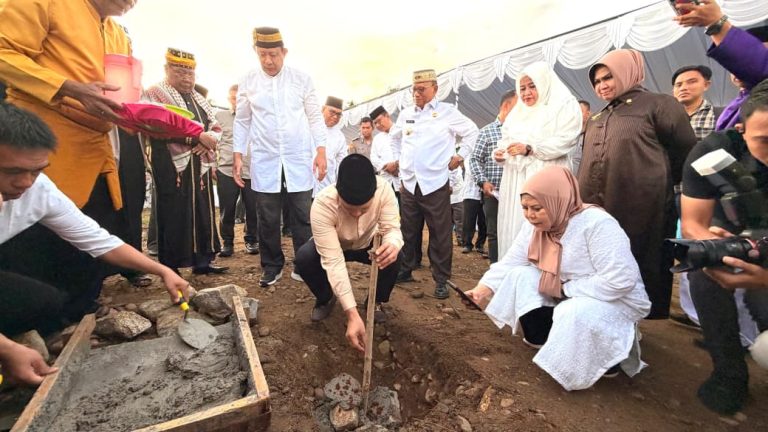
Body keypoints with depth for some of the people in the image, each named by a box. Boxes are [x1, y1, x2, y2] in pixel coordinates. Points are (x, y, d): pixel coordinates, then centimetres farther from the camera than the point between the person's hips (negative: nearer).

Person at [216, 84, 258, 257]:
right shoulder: (220, 116, 9)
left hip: (252, 171, 0)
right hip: (226, 170, 0)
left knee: (252, 209, 4)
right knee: (227, 210, 4)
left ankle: (251, 240, 20)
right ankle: (227, 242, 19)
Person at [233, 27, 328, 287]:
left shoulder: (302, 79, 3)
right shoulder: (248, 82, 5)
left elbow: (315, 117, 4)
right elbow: (242, 121, 10)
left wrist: (321, 151, -5)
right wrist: (238, 156, 4)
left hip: (299, 160, -1)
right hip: (264, 161, 1)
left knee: (302, 217, 1)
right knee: (268, 219, 5)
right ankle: (272, 267, 20)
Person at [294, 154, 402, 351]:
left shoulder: (384, 189, -34)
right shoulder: (323, 204, -40)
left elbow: (392, 228, -29)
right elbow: (333, 261, -41)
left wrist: (392, 244, -56)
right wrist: (352, 314, -45)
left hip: (368, 244, 1)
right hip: (334, 246, -1)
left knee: (394, 255, -30)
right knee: (304, 258, -31)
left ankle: (376, 301, 1)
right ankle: (325, 298, 2)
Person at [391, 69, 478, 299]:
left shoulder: (447, 112, 1)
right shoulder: (405, 115, 14)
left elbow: (472, 131, 9)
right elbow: (395, 138, 29)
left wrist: (460, 156, 3)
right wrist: (398, 159, 18)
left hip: (435, 183, -4)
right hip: (409, 183, 4)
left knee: (440, 234, -1)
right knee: (408, 231, 11)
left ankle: (441, 280, 9)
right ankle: (405, 270, 26)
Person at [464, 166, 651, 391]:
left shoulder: (597, 224, -30)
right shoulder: (534, 226, -7)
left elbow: (620, 280, -33)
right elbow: (510, 262, -8)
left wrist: (566, 289, -24)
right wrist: (484, 288, -22)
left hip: (616, 301, -7)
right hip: (565, 295, 7)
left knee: (575, 314, -36)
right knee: (520, 276, -9)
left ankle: (609, 359, -2)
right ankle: (542, 340, 6)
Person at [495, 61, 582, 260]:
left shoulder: (565, 105, 3)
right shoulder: (518, 111, 23)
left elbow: (565, 140, -11)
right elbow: (506, 139, 19)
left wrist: (529, 149, -20)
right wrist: (499, 152, -4)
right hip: (515, 180, 6)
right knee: (513, 228, 4)